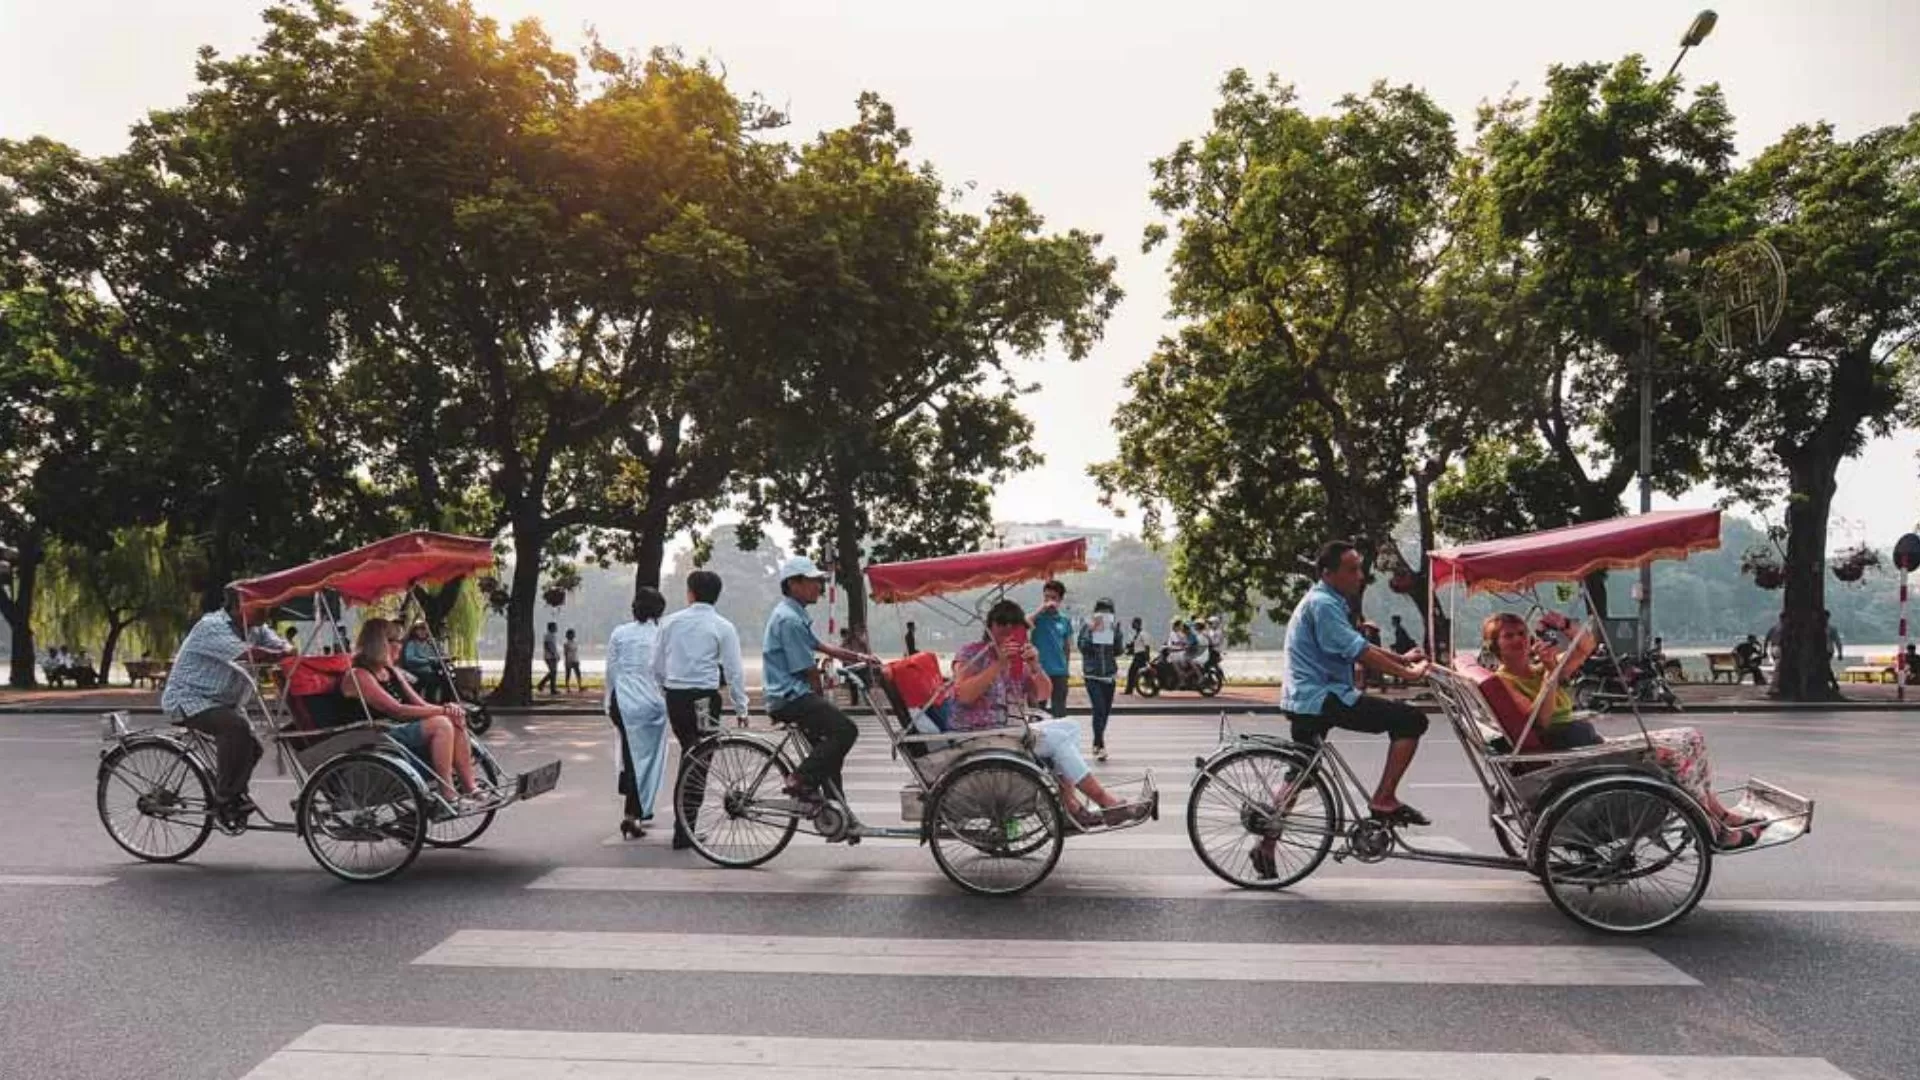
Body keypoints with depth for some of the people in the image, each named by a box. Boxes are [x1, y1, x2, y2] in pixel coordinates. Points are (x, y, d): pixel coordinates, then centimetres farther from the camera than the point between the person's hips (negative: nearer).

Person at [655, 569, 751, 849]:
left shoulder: (671, 622, 6)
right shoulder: (722, 627, -3)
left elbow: (656, 667, 10)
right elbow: (734, 671, -4)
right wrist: (741, 708, 3)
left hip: (674, 696, 4)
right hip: (703, 697, -4)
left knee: (689, 753, 19)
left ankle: (683, 821, 24)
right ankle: (684, 831, 1)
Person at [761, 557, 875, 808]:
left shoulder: (793, 615, 17)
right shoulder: (789, 619, -17)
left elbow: (820, 646, 23)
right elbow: (807, 671, -15)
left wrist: (859, 658, 18)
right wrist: (819, 697, 1)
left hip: (791, 696, 11)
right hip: (791, 697, -11)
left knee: (828, 745, 16)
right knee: (845, 730, -19)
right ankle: (800, 780, -15)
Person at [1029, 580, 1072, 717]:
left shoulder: (1065, 621, 8)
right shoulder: (1038, 617, -1)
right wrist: (1041, 609, -21)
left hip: (1059, 673, 3)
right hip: (1039, 672, -3)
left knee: (1059, 713, 7)